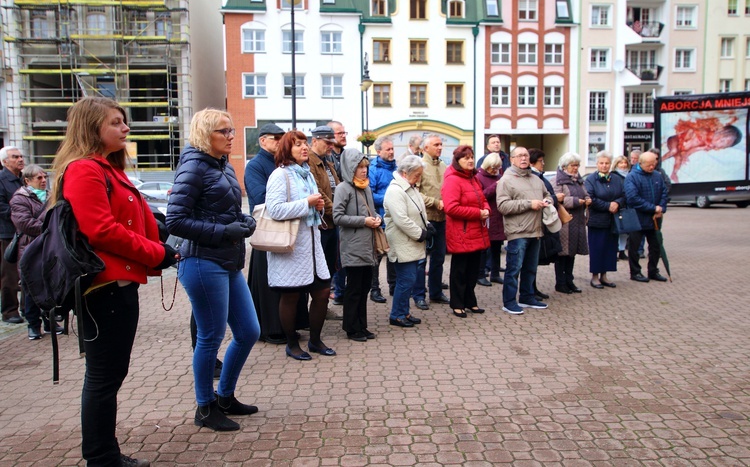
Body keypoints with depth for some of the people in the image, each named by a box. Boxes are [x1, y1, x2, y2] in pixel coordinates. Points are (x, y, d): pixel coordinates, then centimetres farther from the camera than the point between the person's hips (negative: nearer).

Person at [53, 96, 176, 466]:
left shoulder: (109, 169, 19)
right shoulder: (83, 171, -12)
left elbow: (140, 221, 18)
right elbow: (101, 231, -21)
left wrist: (154, 258, 4)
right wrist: (156, 254, -13)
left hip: (120, 282, 10)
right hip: (105, 285, -10)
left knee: (110, 373, 17)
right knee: (104, 376, -1)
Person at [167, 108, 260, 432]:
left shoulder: (225, 166, 13)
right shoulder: (194, 168, -11)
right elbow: (175, 221, -16)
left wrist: (245, 221, 3)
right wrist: (224, 231, -18)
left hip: (229, 264, 9)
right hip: (204, 263, -9)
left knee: (249, 332, 13)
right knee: (211, 337, 2)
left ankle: (225, 397, 31)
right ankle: (205, 409, 22)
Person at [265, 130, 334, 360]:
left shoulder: (307, 173, 15)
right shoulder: (280, 175, -10)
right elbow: (275, 209, -22)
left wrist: (319, 206, 3)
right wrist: (307, 203, -19)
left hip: (311, 241, 8)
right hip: (290, 245, -8)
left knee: (322, 291, 9)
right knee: (290, 296, 4)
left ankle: (315, 340, 26)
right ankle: (292, 344, 21)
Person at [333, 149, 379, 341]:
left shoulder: (366, 187, 13)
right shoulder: (343, 188, -9)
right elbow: (338, 217, -15)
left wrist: (377, 218, 2)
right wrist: (363, 221, -16)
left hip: (367, 246, 7)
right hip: (353, 248, -7)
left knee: (365, 287, 13)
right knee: (353, 289, 2)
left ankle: (361, 326, 23)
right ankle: (352, 329, 13)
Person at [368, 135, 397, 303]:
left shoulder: (395, 168, 10)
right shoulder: (374, 169, -10)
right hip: (380, 220, -6)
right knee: (377, 254, 2)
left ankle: (393, 285, 28)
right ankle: (374, 289, 12)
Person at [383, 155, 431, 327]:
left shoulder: (411, 188, 13)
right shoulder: (395, 191, -18)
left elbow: (420, 212, 22)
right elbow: (402, 220, -25)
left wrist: (427, 226, 4)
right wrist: (421, 234, -16)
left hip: (414, 245, 9)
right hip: (403, 245, -9)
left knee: (410, 278, 13)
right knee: (406, 280, -5)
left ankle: (403, 312, 25)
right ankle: (396, 315, 10)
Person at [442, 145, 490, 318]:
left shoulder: (473, 178, 14)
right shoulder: (452, 179, -14)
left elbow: (482, 199, 22)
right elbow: (452, 208, -23)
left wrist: (486, 209, -2)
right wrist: (478, 213, -19)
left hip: (477, 233, 8)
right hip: (461, 234, -8)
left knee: (473, 270, 16)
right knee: (459, 271, 4)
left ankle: (470, 302, 28)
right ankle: (457, 305, 17)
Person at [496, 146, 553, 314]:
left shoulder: (536, 180, 17)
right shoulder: (506, 180, -8)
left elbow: (547, 194, 30)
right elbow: (503, 206, -18)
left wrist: (547, 201, 4)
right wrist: (529, 204, -18)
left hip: (535, 231, 8)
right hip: (517, 232, -8)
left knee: (531, 268, 16)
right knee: (514, 268, -3)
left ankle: (527, 298, 29)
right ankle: (509, 302, 5)